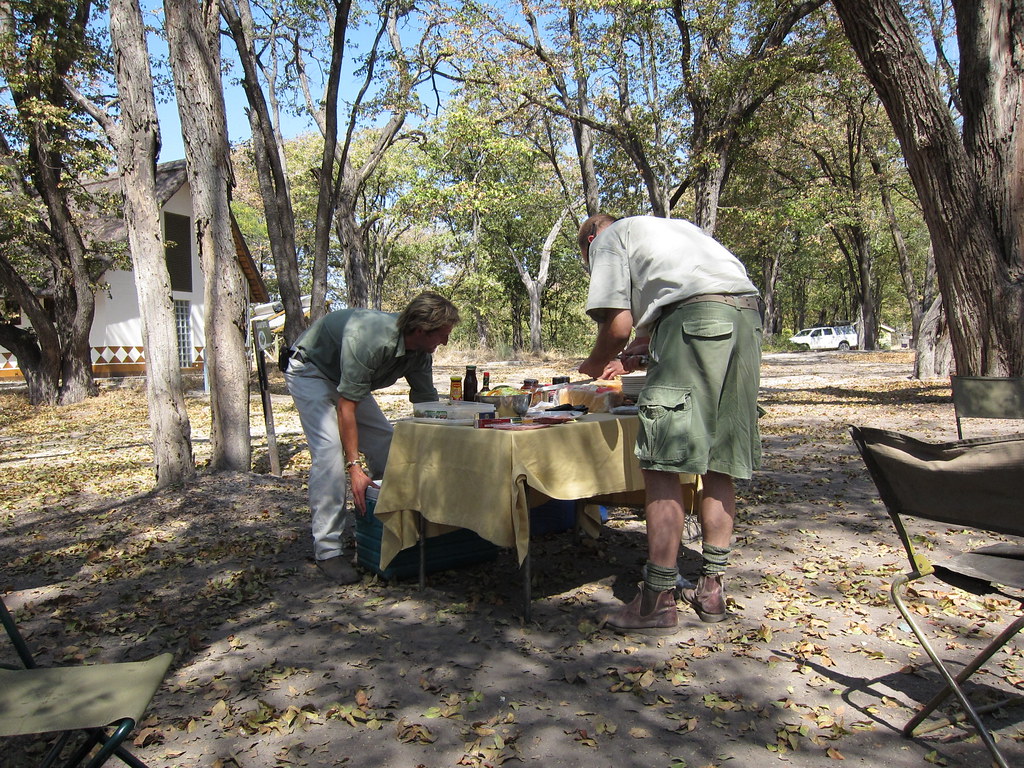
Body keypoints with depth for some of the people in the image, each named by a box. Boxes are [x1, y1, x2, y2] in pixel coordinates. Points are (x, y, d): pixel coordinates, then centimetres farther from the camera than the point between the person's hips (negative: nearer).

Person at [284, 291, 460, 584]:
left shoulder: (420, 352, -15)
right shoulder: (366, 339, -39)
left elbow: (427, 403, -7)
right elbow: (346, 408, -36)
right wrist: (354, 467, -36)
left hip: (346, 379, 8)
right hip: (310, 371, -8)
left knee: (386, 442, 1)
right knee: (329, 449, -22)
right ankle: (328, 550, -18)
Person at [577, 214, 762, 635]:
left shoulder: (608, 239, 14)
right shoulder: (666, 226, 37)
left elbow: (617, 325, 1)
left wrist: (595, 363, 19)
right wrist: (635, 354, 37)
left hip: (698, 319, -8)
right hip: (748, 317, 8)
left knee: (663, 466, -6)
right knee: (719, 463, 12)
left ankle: (658, 601, -2)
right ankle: (711, 588, 20)